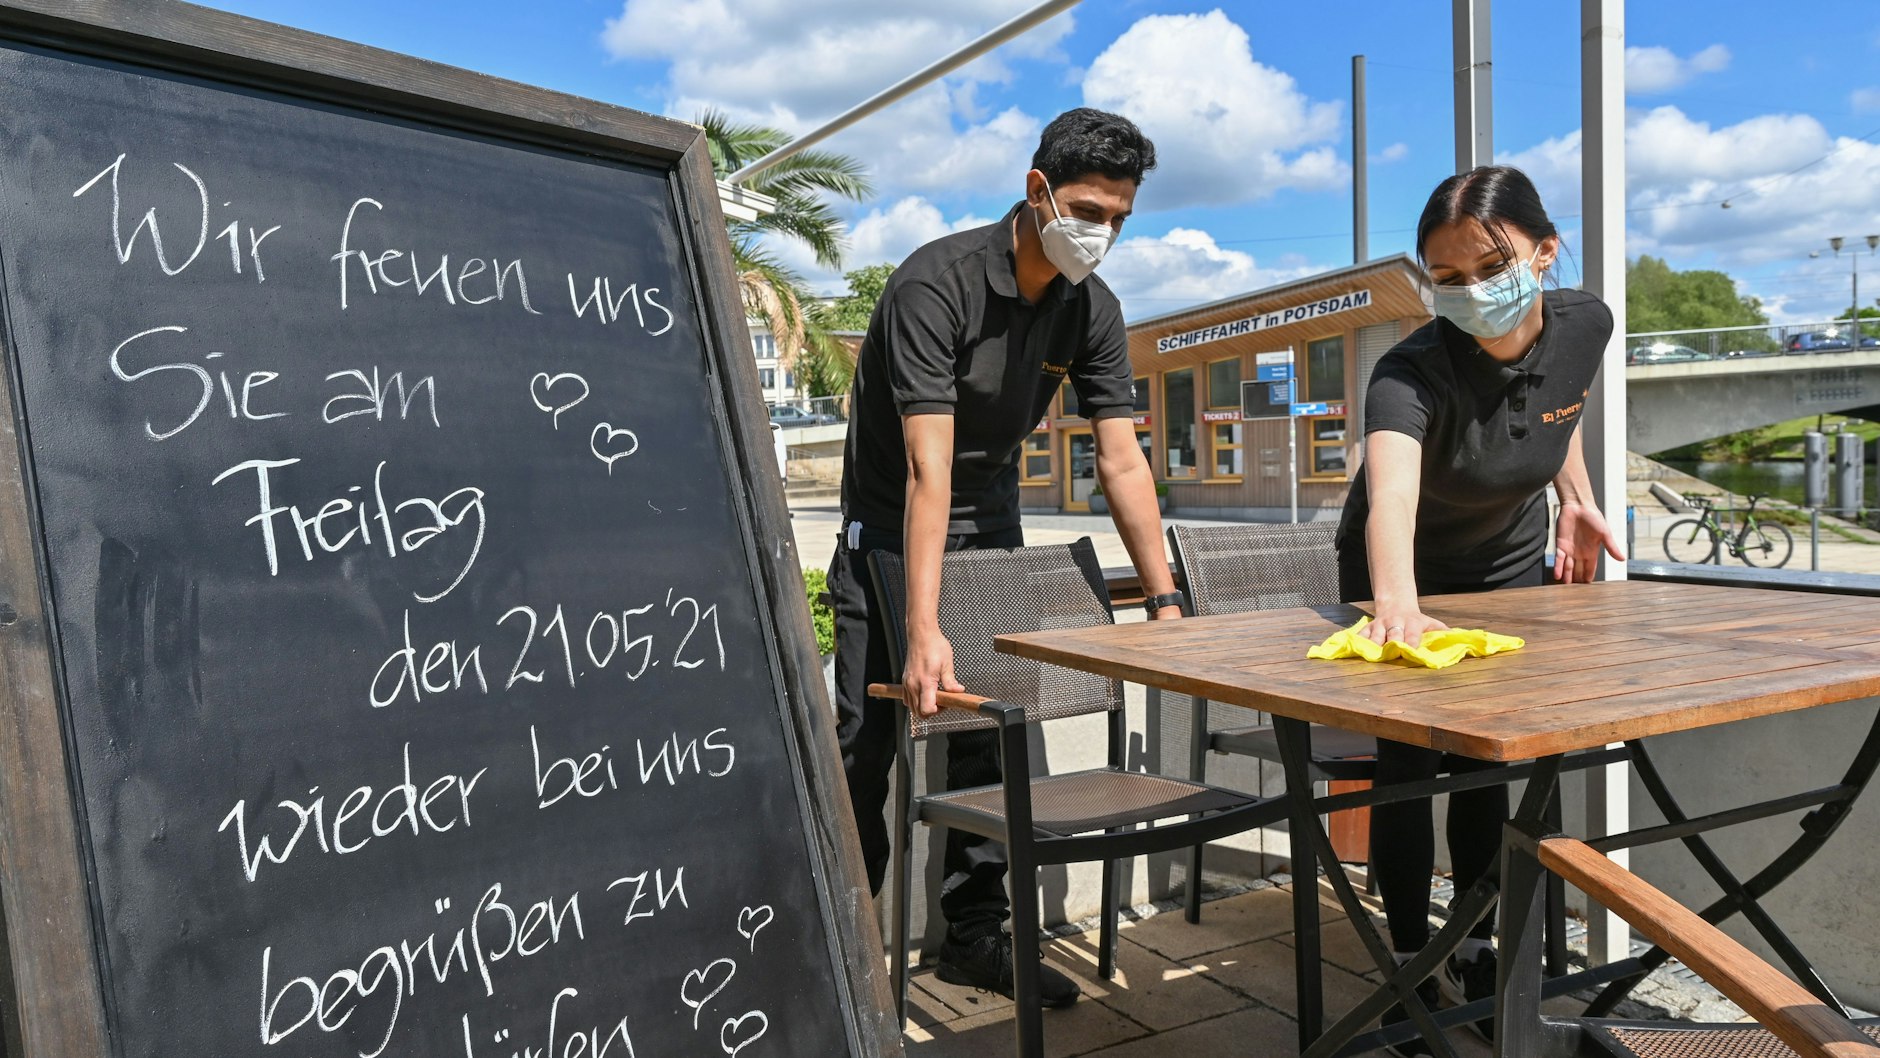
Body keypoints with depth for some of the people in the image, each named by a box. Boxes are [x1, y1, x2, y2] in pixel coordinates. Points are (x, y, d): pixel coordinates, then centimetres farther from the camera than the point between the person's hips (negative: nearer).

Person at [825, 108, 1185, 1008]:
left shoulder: (1092, 309, -7)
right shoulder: (936, 282, -25)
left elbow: (1123, 462, -6)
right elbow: (928, 464, -33)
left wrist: (1165, 600, -12)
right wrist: (924, 629, -38)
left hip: (991, 527, 5)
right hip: (890, 528, -5)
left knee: (988, 729, 5)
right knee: (866, 740, -2)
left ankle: (974, 932, 17)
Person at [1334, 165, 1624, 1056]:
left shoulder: (1584, 325, -19)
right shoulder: (1413, 373, -37)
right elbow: (1391, 492, -58)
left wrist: (1577, 499, -2)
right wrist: (1397, 604, -75)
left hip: (1511, 566, 4)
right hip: (1402, 573, -4)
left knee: (1486, 757, 9)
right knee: (1408, 763, -6)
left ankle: (1476, 952, 26)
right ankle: (1411, 966, 11)